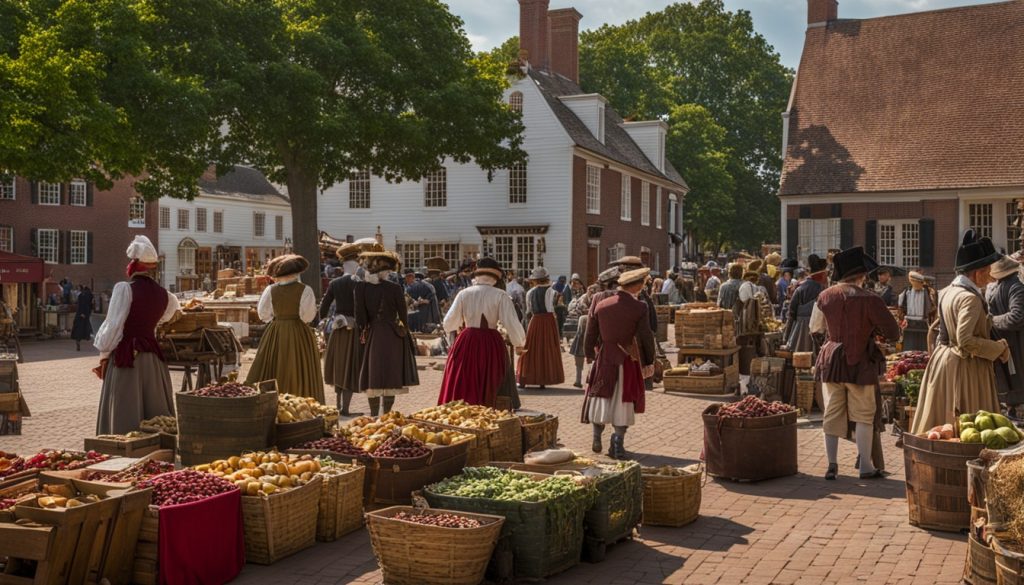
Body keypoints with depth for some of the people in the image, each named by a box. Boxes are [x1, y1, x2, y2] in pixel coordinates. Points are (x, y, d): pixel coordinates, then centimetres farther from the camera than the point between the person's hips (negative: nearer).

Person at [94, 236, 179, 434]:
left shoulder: (125, 289, -11)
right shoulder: (163, 294, 5)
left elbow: (113, 325, -12)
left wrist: (104, 355, -3)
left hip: (125, 355, -5)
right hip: (152, 357, 5)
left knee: (124, 414, 0)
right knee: (155, 413, 11)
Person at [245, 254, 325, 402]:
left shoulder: (270, 290, -3)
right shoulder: (305, 290, -10)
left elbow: (263, 314, 1)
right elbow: (308, 316, -12)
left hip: (275, 335, 2)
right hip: (299, 336, -2)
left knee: (272, 372, 8)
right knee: (299, 373, 5)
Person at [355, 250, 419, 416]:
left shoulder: (361, 287, -5)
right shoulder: (395, 288, -11)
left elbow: (360, 313, -5)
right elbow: (403, 314, -2)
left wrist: (363, 329, 7)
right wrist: (405, 330, 14)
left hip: (372, 334, 2)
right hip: (392, 335, -2)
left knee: (373, 376, 10)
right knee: (391, 376, 5)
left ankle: (373, 415, 13)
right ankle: (387, 414, 4)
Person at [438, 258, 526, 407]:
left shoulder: (464, 294, 2)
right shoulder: (501, 296, -6)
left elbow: (448, 324, 4)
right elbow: (512, 324, -9)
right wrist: (519, 343, 9)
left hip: (466, 344, 2)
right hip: (491, 346, -2)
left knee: (461, 391, 10)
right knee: (488, 393, 8)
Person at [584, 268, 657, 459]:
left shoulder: (601, 305, -1)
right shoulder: (639, 307, -12)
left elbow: (590, 334, 5)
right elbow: (646, 337, -9)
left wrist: (589, 355, 19)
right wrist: (649, 362, 2)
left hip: (604, 359, 3)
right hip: (627, 360, -3)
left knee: (600, 399, 17)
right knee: (623, 402, 6)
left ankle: (597, 439, 24)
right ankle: (617, 446, 7)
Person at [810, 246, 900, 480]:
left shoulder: (825, 296, -1)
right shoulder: (869, 299, -14)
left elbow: (815, 327, 14)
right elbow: (893, 332, -8)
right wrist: (870, 328, 10)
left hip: (831, 359, 4)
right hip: (859, 363, -4)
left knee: (832, 413, 9)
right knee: (863, 414, 7)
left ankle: (832, 463, 11)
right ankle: (866, 466, 10)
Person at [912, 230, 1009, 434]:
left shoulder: (946, 292, 7)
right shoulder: (970, 298, -20)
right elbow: (965, 340, -26)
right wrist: (999, 348, -16)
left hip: (942, 361, 9)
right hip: (966, 367, -9)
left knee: (940, 424, 15)